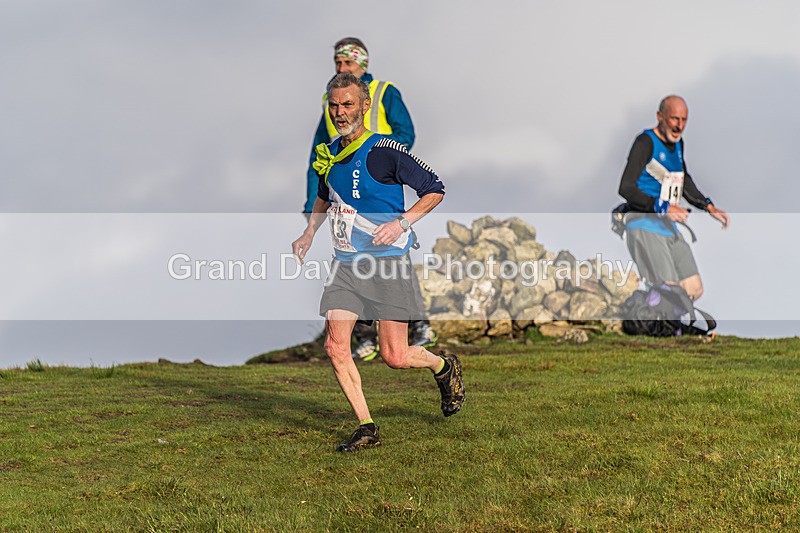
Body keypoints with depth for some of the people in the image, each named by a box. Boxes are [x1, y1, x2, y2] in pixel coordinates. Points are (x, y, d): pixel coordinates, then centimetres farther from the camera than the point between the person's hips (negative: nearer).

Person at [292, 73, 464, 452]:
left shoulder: (384, 151, -11)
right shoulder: (328, 155, 9)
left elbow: (435, 189, -5)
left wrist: (402, 223, -16)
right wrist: (309, 233, 17)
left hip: (388, 263, -6)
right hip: (345, 264, 6)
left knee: (394, 357, -5)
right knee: (336, 347, -9)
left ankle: (445, 367, 28)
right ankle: (367, 428, 3)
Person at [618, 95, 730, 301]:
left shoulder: (677, 143, 15)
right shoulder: (646, 142, -12)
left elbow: (685, 182, 30)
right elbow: (626, 188, -21)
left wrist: (709, 207, 18)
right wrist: (663, 207, -28)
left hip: (669, 228, 9)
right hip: (645, 227, -9)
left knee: (694, 289, 4)